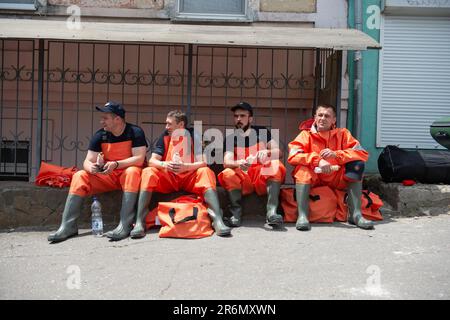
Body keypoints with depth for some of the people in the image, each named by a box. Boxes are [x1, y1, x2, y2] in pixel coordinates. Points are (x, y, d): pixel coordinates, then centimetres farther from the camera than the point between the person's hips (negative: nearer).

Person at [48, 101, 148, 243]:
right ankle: (68, 226, -22)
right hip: (107, 176, 4)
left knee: (132, 172, -37)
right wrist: (91, 167, -28)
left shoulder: (135, 132, -10)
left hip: (127, 173, -4)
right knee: (79, 176, -16)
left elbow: (139, 159, -20)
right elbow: (87, 162, -3)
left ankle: (125, 225, -41)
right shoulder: (100, 135, 1)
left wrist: (116, 164, -33)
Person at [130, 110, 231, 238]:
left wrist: (186, 166, -31)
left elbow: (203, 162, -12)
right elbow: (152, 161, -3)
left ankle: (217, 219, -42)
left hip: (190, 177, -2)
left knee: (206, 172, -30)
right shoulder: (165, 136, 4)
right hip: (168, 178, 2)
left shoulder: (194, 136, -3)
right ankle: (139, 222, -33)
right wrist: (164, 164, -26)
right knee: (148, 172, -25)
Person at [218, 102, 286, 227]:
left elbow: (278, 151, -4)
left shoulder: (262, 132, 5)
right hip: (242, 180, 0)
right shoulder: (230, 138, 2)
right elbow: (227, 162, -13)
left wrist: (266, 152, -27)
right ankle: (236, 213, -28)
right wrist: (239, 164, -37)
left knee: (276, 166, -28)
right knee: (228, 173, -29)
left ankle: (271, 212, -37)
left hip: (263, 179, 1)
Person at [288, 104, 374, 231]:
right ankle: (302, 216, -36)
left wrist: (336, 154, -22)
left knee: (357, 164, -18)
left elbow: (363, 154, -9)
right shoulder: (306, 134, 0)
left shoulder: (343, 134, 4)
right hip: (313, 180, -1)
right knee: (303, 167, -28)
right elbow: (292, 156, -16)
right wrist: (317, 160, -29)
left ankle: (356, 214, -21)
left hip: (337, 180, 2)